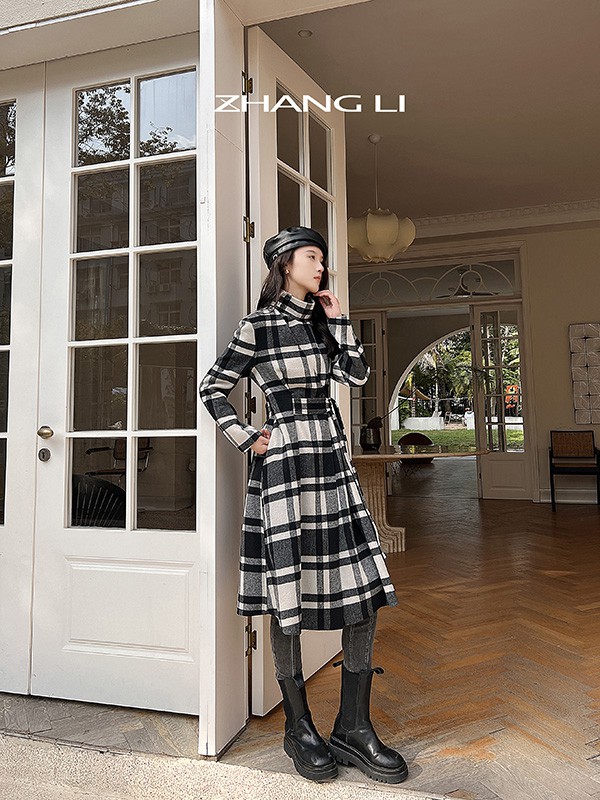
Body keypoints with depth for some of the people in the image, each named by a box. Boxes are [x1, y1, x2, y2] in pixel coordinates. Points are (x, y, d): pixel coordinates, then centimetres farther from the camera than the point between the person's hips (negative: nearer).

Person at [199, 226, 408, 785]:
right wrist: (248, 440, -5)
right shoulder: (258, 326, -2)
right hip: (284, 464, -6)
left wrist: (338, 319, 5)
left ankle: (353, 727, 17)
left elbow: (356, 375, 8)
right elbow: (212, 390, 0)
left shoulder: (322, 322, 15)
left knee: (364, 590, 2)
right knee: (287, 597, 2)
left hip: (332, 460, 6)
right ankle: (299, 728, 22)